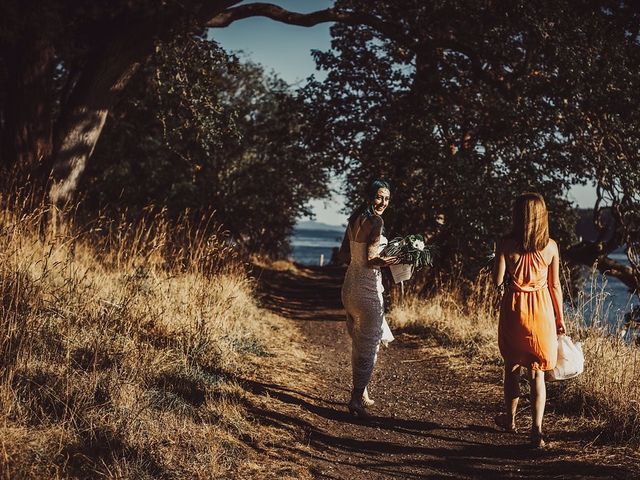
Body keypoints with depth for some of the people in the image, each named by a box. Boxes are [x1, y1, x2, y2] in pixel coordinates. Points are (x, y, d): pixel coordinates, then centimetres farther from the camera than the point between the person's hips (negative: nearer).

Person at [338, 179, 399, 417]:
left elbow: (344, 254, 13)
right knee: (368, 346, 2)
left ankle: (361, 393, 29)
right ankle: (356, 398, 6)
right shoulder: (375, 222, -16)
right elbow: (371, 261, -20)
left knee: (359, 343, 19)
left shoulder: (355, 219, 9)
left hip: (351, 285, 9)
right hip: (367, 290, -9)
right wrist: (396, 259, -14)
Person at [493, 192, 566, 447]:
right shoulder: (550, 246, -4)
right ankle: (536, 429, -4)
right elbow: (555, 285, 1)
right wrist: (560, 318, 10)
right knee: (537, 372, 5)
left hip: (514, 308, -1)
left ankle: (510, 419, 35)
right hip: (542, 309, 1)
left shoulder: (506, 244, -9)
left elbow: (497, 280, -8)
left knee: (512, 367, 18)